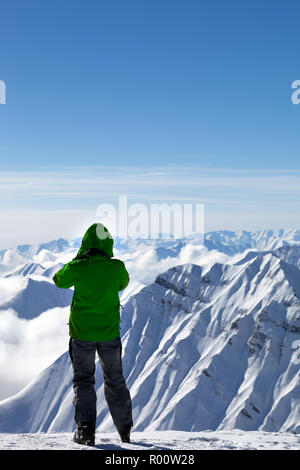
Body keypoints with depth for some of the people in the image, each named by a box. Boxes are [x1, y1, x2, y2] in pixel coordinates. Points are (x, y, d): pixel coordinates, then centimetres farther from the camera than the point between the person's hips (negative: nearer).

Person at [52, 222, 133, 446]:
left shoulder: (78, 267, -16)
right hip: (110, 332, 2)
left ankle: (86, 429, 0)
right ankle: (125, 429, 22)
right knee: (115, 380, 16)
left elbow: (59, 280, 5)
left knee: (83, 380, 10)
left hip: (82, 332, -2)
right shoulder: (117, 267, -11)